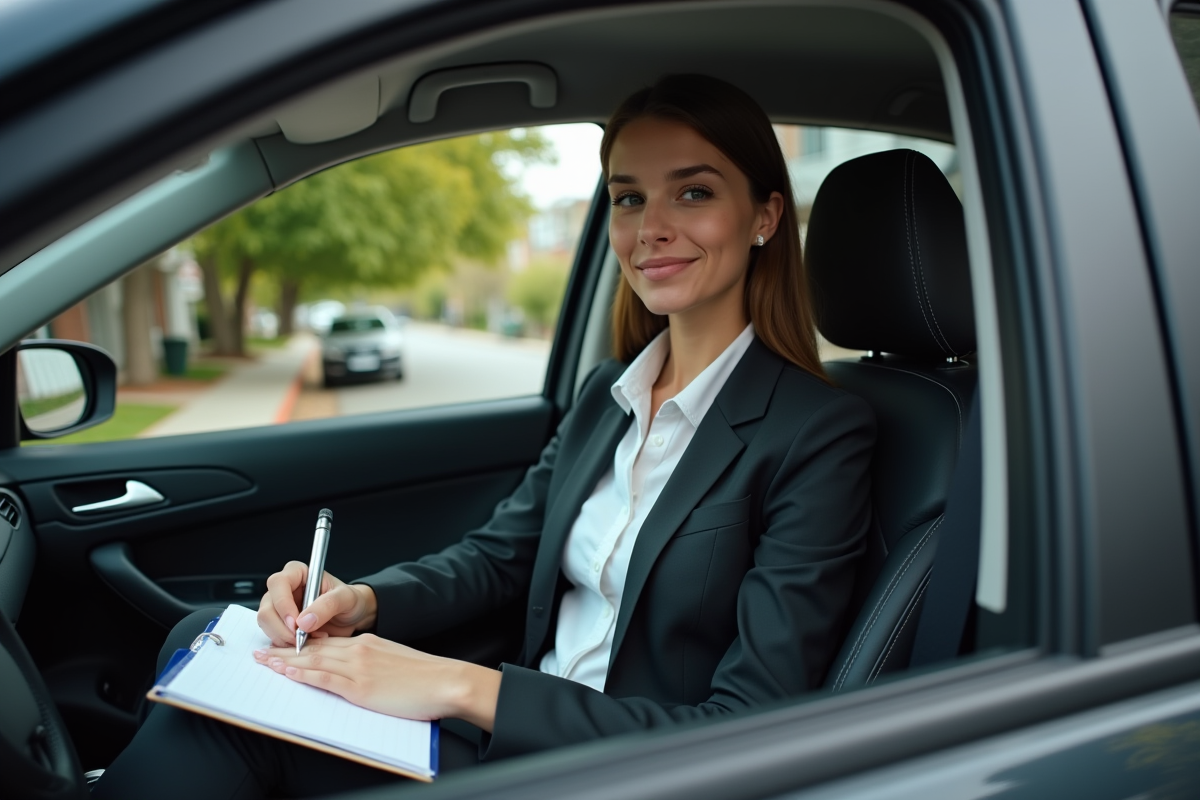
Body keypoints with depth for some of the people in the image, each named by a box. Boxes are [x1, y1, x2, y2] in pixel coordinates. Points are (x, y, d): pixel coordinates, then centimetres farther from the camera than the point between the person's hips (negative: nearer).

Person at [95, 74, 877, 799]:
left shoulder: (822, 433, -15)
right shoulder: (605, 393, 8)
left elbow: (748, 734, -20)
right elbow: (498, 554, 12)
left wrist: (463, 687, -26)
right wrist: (361, 600, -10)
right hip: (522, 733, 6)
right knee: (212, 641, -13)